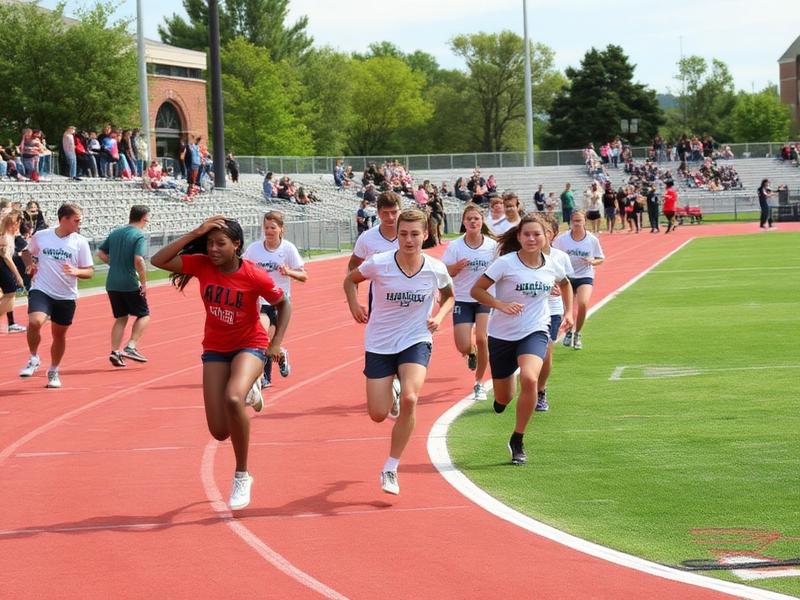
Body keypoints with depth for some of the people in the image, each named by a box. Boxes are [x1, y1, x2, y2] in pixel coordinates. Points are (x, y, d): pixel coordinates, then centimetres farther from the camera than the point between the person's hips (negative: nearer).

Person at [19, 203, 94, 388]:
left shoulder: (80, 242, -4)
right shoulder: (40, 236, -2)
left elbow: (89, 271, -1)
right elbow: (26, 252, 19)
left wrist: (76, 271, -21)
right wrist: (30, 265, -1)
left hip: (66, 296, 2)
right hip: (41, 291, -2)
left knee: (59, 334, 12)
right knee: (35, 322, -26)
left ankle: (54, 372, 34)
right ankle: (34, 359, -3)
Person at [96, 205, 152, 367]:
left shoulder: (115, 233, 10)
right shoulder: (139, 235, -12)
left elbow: (100, 253, 13)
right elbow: (139, 260, -23)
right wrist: (144, 283, -16)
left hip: (112, 284, 6)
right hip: (130, 284, -6)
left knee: (121, 318, 16)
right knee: (143, 315, 9)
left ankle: (115, 351, 6)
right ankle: (131, 347, -4)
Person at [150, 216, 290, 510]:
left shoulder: (254, 276, -19)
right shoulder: (202, 265, -11)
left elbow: (284, 304, -3)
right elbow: (158, 261, -20)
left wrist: (276, 343, -13)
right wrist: (196, 233, -25)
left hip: (250, 346, -4)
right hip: (215, 349, 4)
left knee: (232, 398, -36)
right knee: (220, 432, 0)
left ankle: (242, 476, -16)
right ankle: (248, 394, 38)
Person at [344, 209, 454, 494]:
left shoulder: (436, 269, -10)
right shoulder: (379, 264, -15)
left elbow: (449, 295, 13)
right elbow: (350, 280, 6)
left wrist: (440, 316, -5)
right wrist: (354, 306, -9)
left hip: (416, 341, 0)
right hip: (379, 344, 0)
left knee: (409, 398, -26)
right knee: (378, 415, -2)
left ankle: (390, 469, -11)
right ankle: (389, 392, 41)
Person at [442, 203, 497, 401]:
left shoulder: (492, 245, -4)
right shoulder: (455, 246, -5)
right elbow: (444, 272, -4)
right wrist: (456, 266, -24)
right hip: (462, 299, 0)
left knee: (482, 339, -15)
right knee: (463, 347, -6)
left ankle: (479, 383, 5)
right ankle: (472, 353, 35)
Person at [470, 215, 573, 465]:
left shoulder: (552, 266, -1)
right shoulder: (506, 263, -13)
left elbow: (565, 284, 23)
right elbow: (476, 290, -12)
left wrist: (568, 312, 17)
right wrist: (501, 305, -25)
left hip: (535, 332, 1)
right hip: (502, 334, -1)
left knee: (529, 378, -29)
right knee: (503, 400, 7)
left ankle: (517, 440, -13)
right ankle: (500, 396, 50)